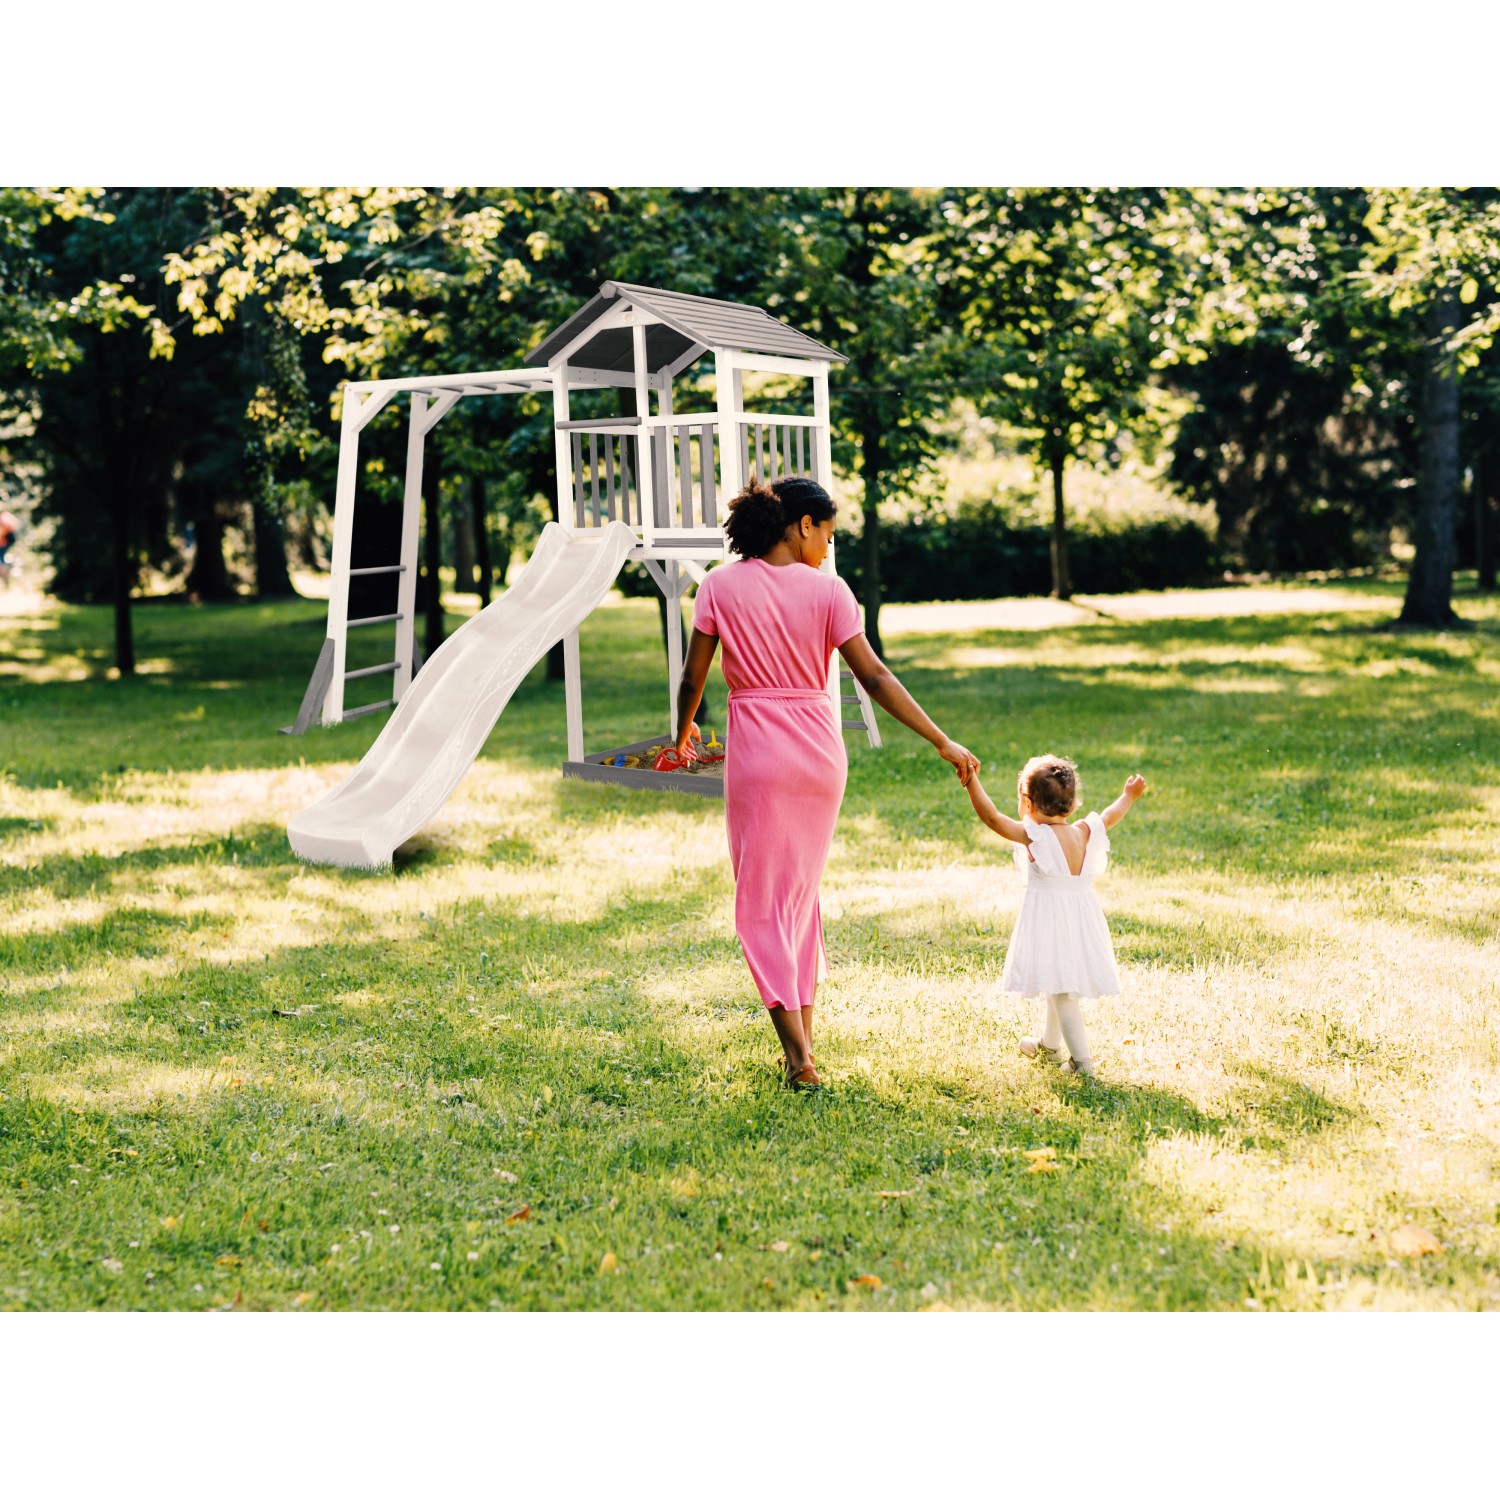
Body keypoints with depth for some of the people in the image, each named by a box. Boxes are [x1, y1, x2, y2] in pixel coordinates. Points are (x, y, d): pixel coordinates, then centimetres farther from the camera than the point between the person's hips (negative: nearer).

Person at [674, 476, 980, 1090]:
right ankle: (803, 1039, 22)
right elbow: (875, 678, -7)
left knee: (762, 900, 4)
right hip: (820, 747, 2)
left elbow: (692, 677, 0)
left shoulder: (721, 586, -3)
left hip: (757, 749, -2)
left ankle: (798, 1055, -4)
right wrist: (943, 743, -3)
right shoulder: (827, 589, -3)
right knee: (802, 890, 18)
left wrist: (683, 731, 20)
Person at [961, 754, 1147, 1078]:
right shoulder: (1085, 833, 1)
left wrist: (971, 780, -20)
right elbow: (1109, 817, 21)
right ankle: (1049, 1044, 42)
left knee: (1061, 992, -3)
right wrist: (1128, 796, 39)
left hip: (1049, 922, -7)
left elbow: (991, 816, -22)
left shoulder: (1033, 836, -17)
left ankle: (1082, 1060, -6)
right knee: (1060, 987, 24)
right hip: (1081, 921, 7)